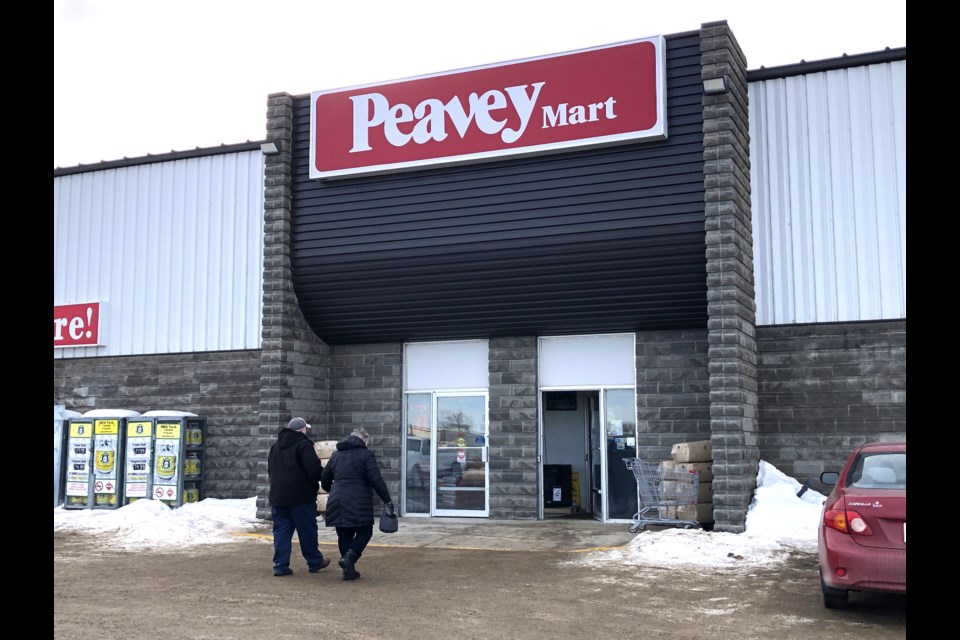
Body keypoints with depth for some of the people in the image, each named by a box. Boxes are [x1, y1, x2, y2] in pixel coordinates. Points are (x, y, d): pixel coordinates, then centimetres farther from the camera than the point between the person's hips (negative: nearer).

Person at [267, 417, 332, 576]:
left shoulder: (275, 446, 15)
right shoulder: (303, 445, -11)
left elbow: (270, 470, 22)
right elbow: (314, 469, -18)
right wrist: (324, 475, 1)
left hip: (277, 497, 6)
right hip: (301, 497, -6)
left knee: (281, 531, 8)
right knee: (307, 530, 6)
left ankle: (280, 565, 4)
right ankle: (314, 562, 17)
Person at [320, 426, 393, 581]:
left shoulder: (336, 455, 16)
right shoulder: (366, 455, -2)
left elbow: (324, 481, 21)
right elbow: (376, 480, -10)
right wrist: (387, 499, -5)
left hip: (337, 503, 5)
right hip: (358, 503, -5)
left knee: (344, 535, 10)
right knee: (365, 532, 7)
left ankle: (349, 570, 9)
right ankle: (349, 557, -14)